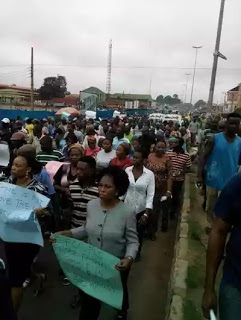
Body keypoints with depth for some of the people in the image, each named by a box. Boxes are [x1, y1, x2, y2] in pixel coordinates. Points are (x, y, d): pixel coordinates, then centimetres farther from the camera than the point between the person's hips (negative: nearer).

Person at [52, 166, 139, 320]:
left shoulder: (127, 212, -24)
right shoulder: (91, 205, -11)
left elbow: (133, 241, -16)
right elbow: (87, 229, 4)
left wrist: (129, 258, -34)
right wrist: (68, 233, -8)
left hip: (116, 265, -2)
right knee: (89, 298, 10)